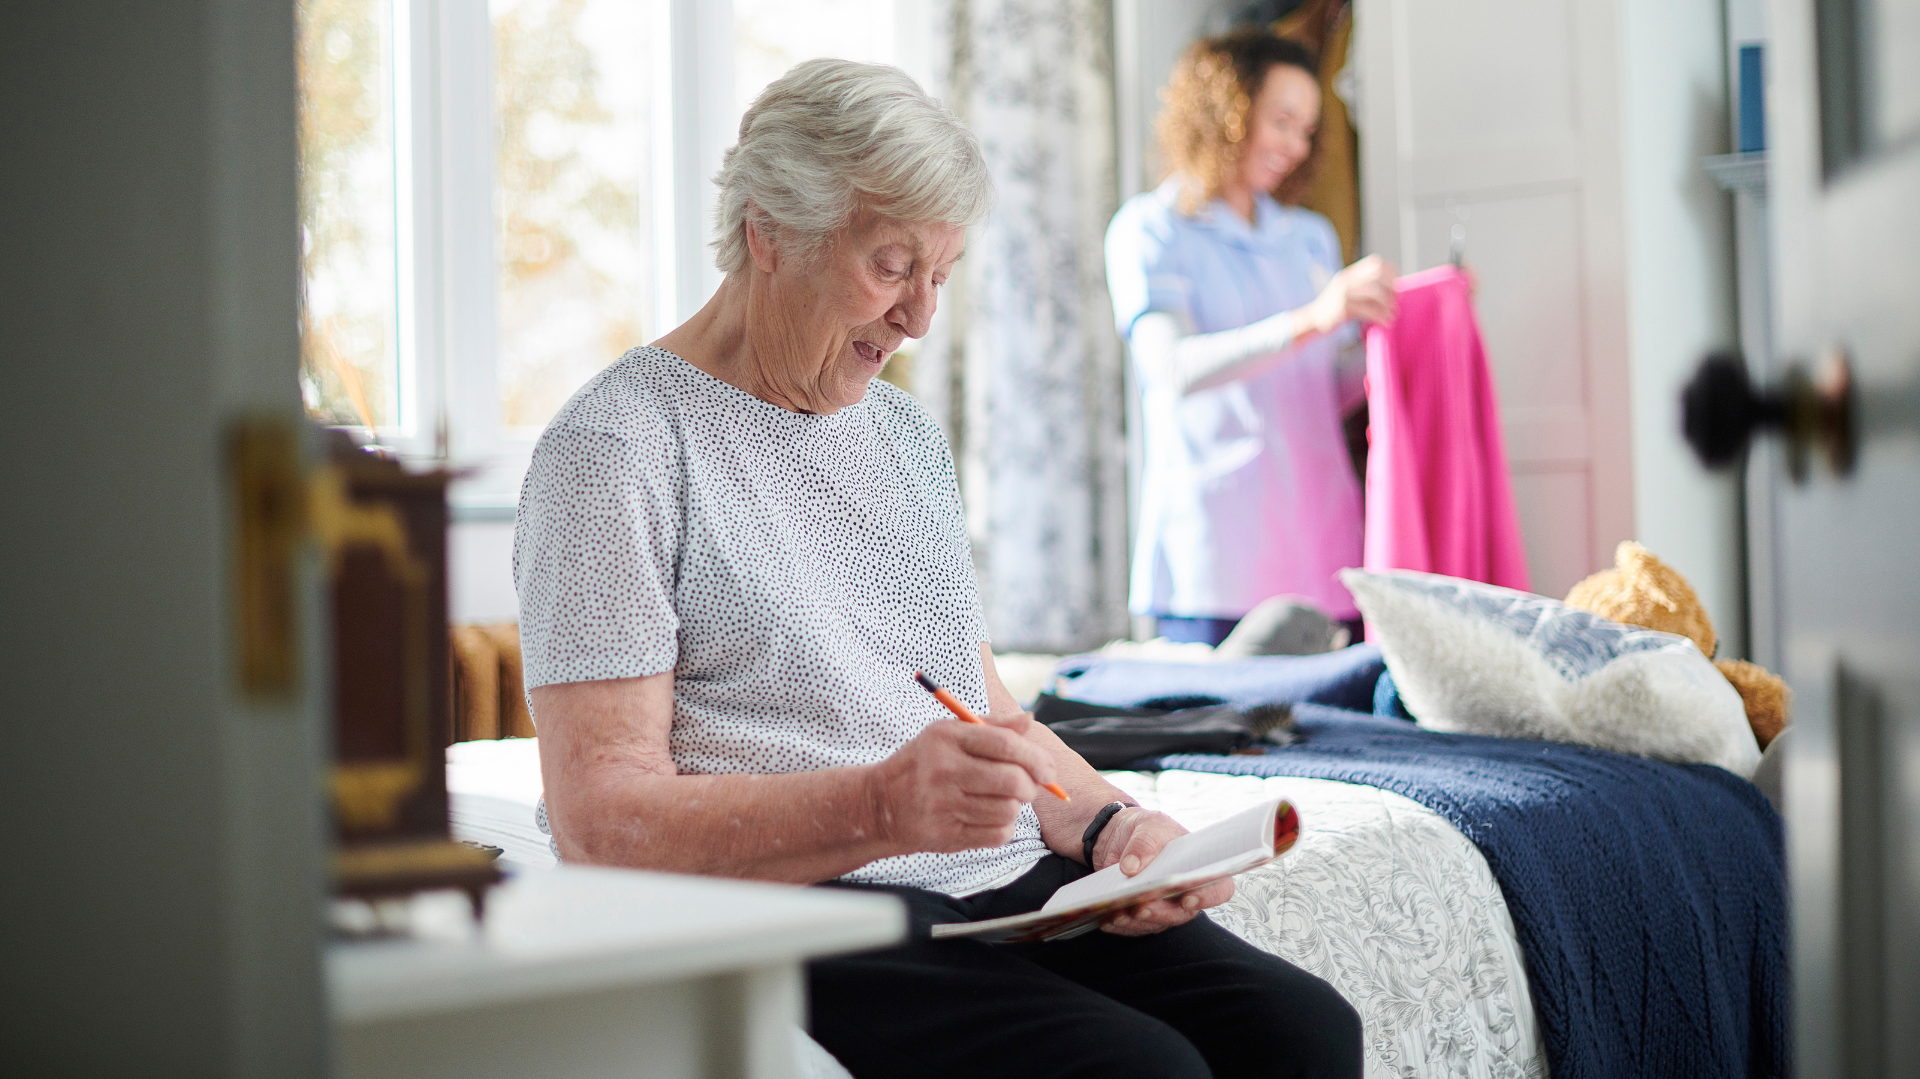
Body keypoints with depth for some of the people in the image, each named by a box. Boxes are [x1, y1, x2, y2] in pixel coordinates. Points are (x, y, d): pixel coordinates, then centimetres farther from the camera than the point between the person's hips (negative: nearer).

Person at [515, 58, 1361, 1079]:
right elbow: (599, 816, -14)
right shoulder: (614, 450, -5)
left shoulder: (904, 430, 21)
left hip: (1005, 884, 7)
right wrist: (881, 807, -28)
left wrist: (1108, 821, 1)